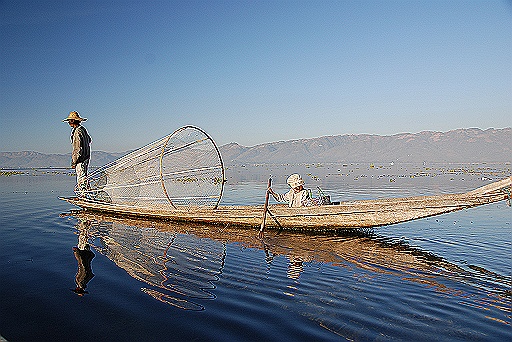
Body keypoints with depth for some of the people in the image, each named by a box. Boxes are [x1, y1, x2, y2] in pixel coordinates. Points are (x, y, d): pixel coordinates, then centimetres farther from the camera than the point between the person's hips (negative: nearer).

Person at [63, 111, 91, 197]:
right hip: (86, 156, 10)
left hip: (81, 159, -10)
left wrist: (74, 162, -16)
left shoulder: (77, 132, -19)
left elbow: (78, 149, -21)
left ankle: (82, 195, 0)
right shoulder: (83, 129, 9)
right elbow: (89, 140, 25)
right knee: (83, 176, 16)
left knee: (81, 177, -4)